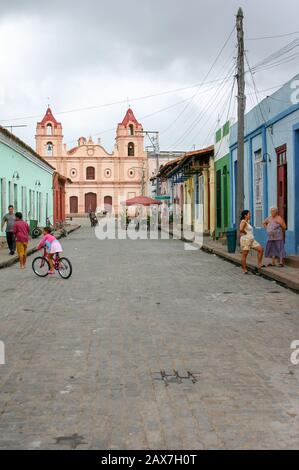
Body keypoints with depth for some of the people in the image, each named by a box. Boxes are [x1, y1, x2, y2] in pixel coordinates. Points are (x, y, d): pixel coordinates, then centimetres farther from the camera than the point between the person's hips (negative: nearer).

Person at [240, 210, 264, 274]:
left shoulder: (247, 222, 17)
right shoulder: (243, 222, -12)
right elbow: (241, 229, -29)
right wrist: (245, 233, -13)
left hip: (252, 240, 9)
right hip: (245, 240, -9)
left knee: (260, 249, 1)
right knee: (244, 254, -2)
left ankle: (259, 264, 6)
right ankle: (244, 269, 4)